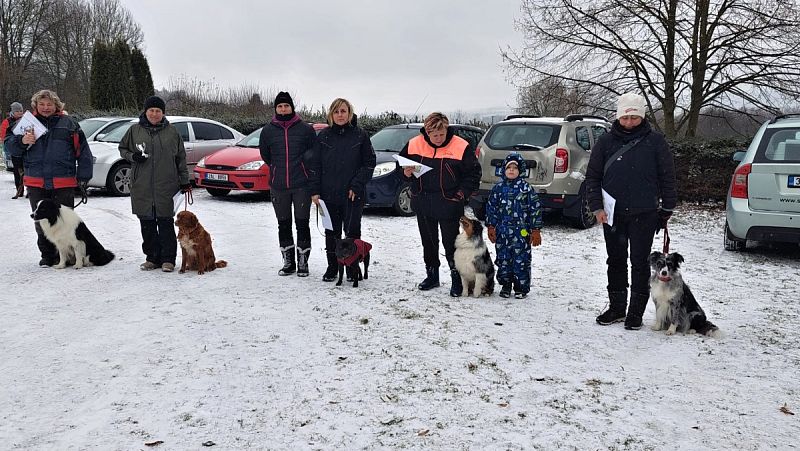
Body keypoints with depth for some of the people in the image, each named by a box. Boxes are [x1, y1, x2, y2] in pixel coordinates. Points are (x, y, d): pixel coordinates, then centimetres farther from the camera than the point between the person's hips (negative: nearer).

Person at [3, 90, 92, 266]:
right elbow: (10, 145, 11)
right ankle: (47, 255, 20)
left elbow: (83, 151, 5)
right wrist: (22, 141, -12)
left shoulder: (69, 123, 5)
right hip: (36, 183, 3)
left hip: (64, 183, -2)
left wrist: (83, 177, 0)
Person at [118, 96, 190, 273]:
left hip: (166, 185, -2)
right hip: (142, 186, 2)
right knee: (147, 223, 6)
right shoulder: (135, 130, 8)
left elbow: (181, 158, 10)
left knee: (165, 222, -3)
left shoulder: (172, 131, 6)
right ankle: (152, 258, 17)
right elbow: (122, 148, 19)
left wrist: (185, 181, 8)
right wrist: (133, 156, -4)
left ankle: (168, 259, 5)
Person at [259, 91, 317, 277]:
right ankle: (288, 262, 20)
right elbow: (265, 155, 17)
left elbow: (314, 153, 7)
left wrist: (300, 169, 5)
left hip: (301, 185, -2)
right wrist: (278, 169, 13)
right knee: (283, 225, 9)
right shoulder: (267, 130, 5)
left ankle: (303, 262, 11)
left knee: (302, 224, 1)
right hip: (278, 186, 2)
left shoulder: (306, 129, 0)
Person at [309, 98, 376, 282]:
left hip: (353, 195, -2)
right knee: (331, 232, 8)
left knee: (352, 231, 3)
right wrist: (315, 191, 1)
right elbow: (315, 165, 7)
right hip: (328, 194, 2)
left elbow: (369, 163, -1)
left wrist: (356, 186, -9)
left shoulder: (360, 135, 0)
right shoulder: (323, 136, 6)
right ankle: (332, 267, 19)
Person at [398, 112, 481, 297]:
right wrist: (407, 173, -9)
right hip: (423, 203, 4)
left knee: (450, 243, 2)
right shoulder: (414, 144, -3)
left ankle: (456, 279, 15)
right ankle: (432, 276, 30)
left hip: (449, 205, -4)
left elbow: (474, 172, -2)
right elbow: (403, 165, 12)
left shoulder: (461, 147, -12)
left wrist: (462, 192, -10)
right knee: (428, 241, 15)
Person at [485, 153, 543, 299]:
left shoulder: (526, 188, -2)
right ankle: (505, 286, 23)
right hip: (502, 232, 3)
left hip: (522, 232, -3)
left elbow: (536, 209, -1)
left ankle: (521, 288, 13)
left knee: (521, 260, 0)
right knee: (503, 259, 8)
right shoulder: (498, 188, 6)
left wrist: (535, 230, -3)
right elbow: (491, 207, 11)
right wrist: (491, 227, 7)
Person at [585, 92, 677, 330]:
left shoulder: (654, 141, 0)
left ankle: (636, 312, 13)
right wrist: (597, 207, -3)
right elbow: (592, 176, 7)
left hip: (644, 214, -2)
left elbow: (667, 177, 4)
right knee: (616, 261, 11)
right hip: (613, 214, 2)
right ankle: (616, 307, 23)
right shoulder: (606, 141, 4)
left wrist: (667, 209, 2)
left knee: (640, 263, 3)